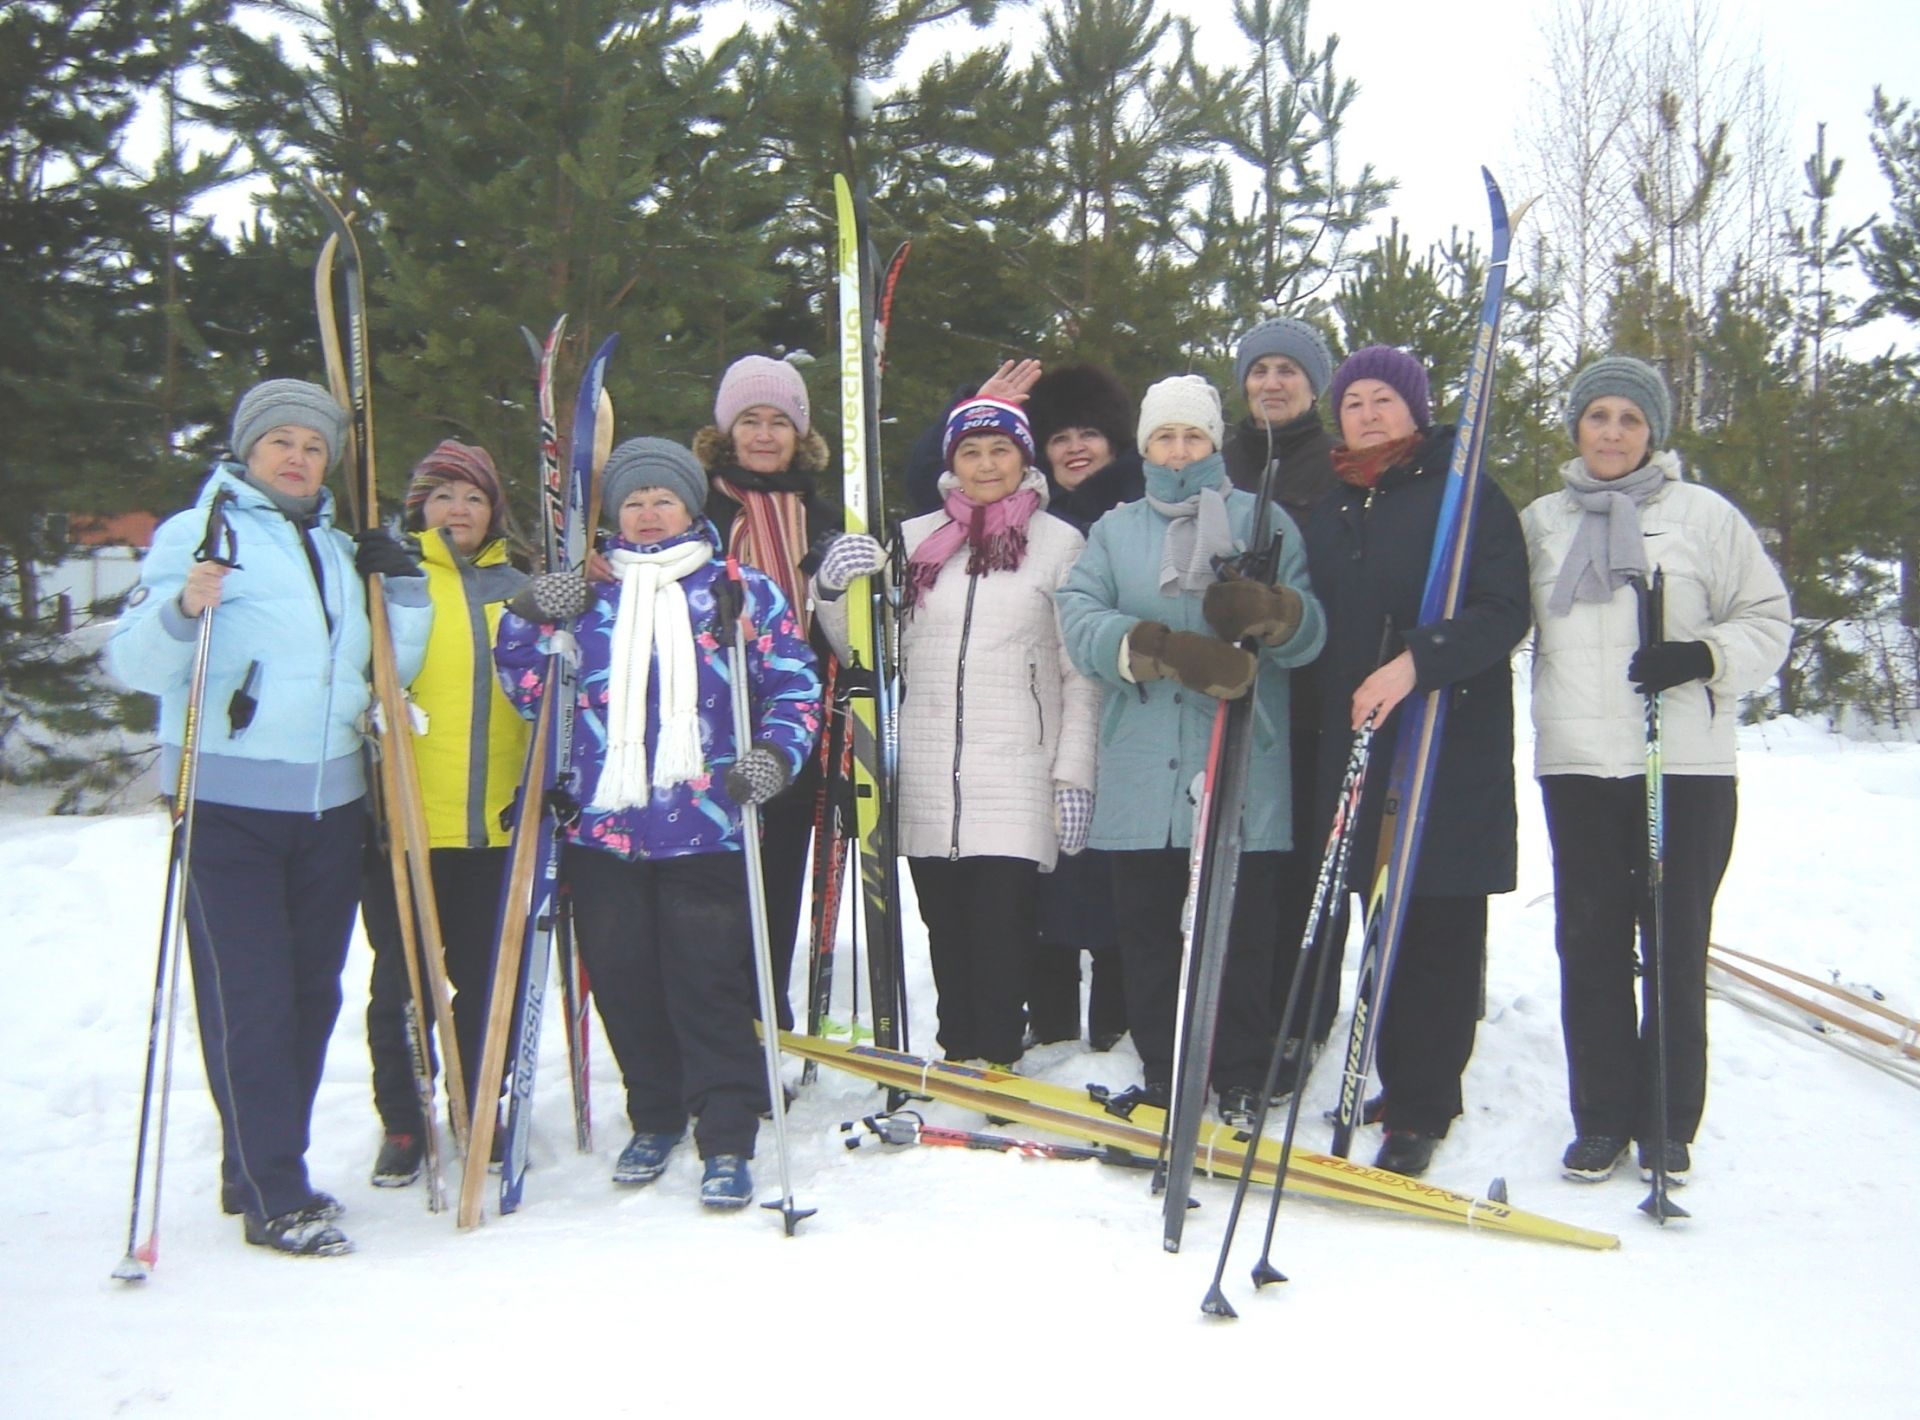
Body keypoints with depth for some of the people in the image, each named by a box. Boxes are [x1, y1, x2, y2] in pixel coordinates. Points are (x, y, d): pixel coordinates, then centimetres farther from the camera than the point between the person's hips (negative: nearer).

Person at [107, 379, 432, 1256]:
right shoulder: (197, 533, -1)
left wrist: (404, 591, 3)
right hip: (228, 804, -6)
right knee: (249, 999, -6)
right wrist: (181, 610, -29)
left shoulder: (340, 550, 15)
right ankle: (272, 1197, 2)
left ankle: (264, 1171, 24)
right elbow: (133, 664, -10)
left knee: (312, 992, 11)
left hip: (331, 801, 6)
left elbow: (391, 671, 17)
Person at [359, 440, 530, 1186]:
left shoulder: (517, 589, 13)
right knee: (401, 982, 5)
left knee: (489, 978, 9)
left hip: (496, 823, 3)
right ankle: (401, 1123, 19)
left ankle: (477, 1108, 25)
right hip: (404, 819, -3)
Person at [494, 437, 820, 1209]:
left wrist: (776, 752, -13)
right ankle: (655, 1117, 29)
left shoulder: (742, 590, 6)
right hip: (602, 829, 3)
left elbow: (796, 687, 4)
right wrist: (528, 621, -1)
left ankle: (727, 1140, 7)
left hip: (706, 832, -3)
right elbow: (532, 692, 14)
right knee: (623, 982, 11)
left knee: (707, 984, -3)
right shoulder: (586, 596, 13)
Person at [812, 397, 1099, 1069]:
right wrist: (833, 591, -6)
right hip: (925, 775, 3)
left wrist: (1074, 773, -5)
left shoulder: (1060, 544, 3)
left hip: (1017, 773, -3)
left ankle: (996, 1065, 1)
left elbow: (1081, 672, 1)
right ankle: (958, 1058, 20)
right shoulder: (913, 540, 11)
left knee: (1001, 925, -9)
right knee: (946, 928, 9)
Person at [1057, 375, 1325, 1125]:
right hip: (1141, 774, 2)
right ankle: (1160, 1076, 19)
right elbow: (1079, 620, -2)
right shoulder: (1114, 531, 16)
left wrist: (1272, 611, -23)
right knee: (1145, 926, 7)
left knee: (1242, 932, 0)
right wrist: (1167, 648, -19)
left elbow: (1311, 633, 0)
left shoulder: (1265, 520, 11)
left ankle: (1240, 1083, 12)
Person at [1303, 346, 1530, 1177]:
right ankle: (1404, 1082, 22)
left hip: (1454, 745, -5)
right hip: (1356, 742, 5)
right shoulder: (1330, 513, 16)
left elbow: (1503, 613, -10)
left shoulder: (1469, 497, -1)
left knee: (1440, 927, -4)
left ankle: (1420, 1109, 2)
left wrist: (1416, 661, -24)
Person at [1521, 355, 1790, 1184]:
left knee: (1676, 943, 3)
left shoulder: (1705, 516, 4)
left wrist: (1703, 657, -14)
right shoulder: (1540, 522, 12)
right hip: (1577, 764, 2)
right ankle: (1603, 1117, 14)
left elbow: (1768, 621, 4)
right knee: (1590, 942, 3)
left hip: (1686, 766, -2)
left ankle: (1669, 1124, 15)